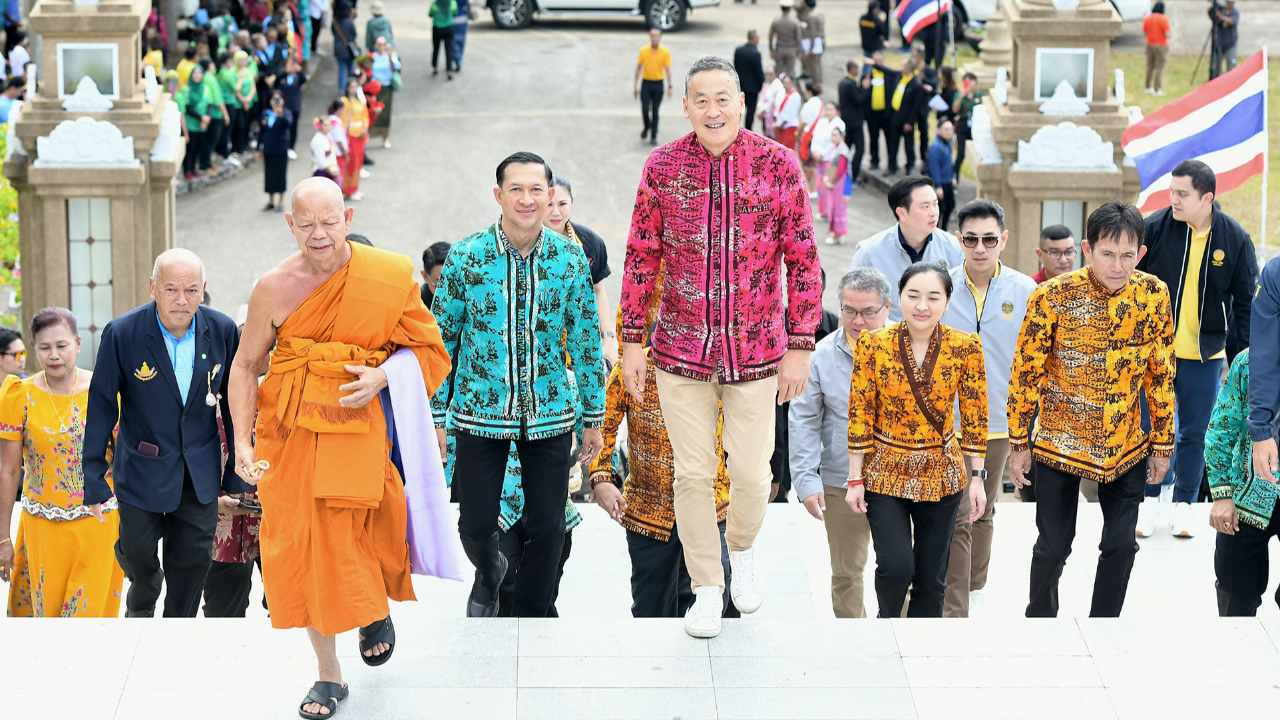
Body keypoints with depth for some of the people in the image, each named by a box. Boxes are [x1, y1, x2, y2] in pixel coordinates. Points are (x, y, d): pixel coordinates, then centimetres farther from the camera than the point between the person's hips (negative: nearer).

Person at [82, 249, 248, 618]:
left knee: (194, 559, 5)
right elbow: (101, 405, -9)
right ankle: (142, 602, 41)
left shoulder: (222, 331, -8)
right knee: (137, 552, 6)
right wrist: (94, 479, -9)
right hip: (143, 467, -2)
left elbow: (233, 403, 4)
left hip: (201, 470, 2)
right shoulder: (122, 333, -15)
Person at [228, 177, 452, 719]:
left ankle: (377, 609, 27)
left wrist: (382, 376, -15)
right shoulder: (274, 288, -2)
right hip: (292, 430, 1)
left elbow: (427, 348, 5)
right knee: (303, 548, 3)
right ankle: (328, 674, 19)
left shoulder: (388, 276, -4)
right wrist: (243, 442, -1)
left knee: (356, 540, -10)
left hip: (362, 425, -1)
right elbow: (246, 365, 7)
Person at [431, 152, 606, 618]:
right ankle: (489, 572, 40)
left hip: (550, 416, 1)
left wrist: (593, 417, 8)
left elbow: (586, 340, 6)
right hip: (480, 413, -1)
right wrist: (434, 416, 0)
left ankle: (528, 620, 25)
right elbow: (441, 339, 0)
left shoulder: (570, 258, -3)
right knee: (475, 526, 5)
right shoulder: (465, 257, -8)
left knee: (548, 528, 3)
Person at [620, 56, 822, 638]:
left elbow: (802, 261, -2)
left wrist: (799, 346, -4)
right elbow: (641, 257, 5)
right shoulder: (663, 167, -2)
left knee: (751, 471, 4)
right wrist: (632, 342, 3)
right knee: (693, 474, 4)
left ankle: (741, 548, 36)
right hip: (681, 350, 1)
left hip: (756, 350, -1)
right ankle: (706, 589, 20)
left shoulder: (778, 165, -6)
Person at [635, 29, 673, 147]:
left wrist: (670, 86, -8)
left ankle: (653, 136, 11)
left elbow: (668, 69, -3)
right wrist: (635, 85, 4)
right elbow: (639, 68, 4)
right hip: (646, 83, 1)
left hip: (658, 84, -1)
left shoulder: (665, 52, -5)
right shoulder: (643, 51, -3)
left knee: (655, 111, 1)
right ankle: (647, 127, 27)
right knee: (645, 109, -3)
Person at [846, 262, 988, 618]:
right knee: (896, 566, -13)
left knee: (931, 576, 6)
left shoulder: (966, 347, -7)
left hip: (942, 475, 1)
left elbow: (974, 416, 0)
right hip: (886, 472, -1)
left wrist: (977, 478, -1)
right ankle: (887, 619, 18)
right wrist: (855, 479, -4)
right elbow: (859, 415, -4)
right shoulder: (873, 344, -9)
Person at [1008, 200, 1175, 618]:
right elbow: (1025, 373, -8)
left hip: (1127, 446, 2)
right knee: (1053, 547, 3)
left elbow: (1161, 375, 2)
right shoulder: (1052, 298, -17)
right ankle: (1040, 618, 27)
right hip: (1060, 443, -2)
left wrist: (1163, 443, 6)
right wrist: (1019, 444, -5)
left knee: (1121, 545, 5)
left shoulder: (1154, 296, -8)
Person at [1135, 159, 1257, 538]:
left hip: (1205, 354, 0)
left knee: (1194, 433, 9)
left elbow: (1246, 304, 2)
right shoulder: (1155, 227, -9)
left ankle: (1184, 503, 22)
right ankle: (1150, 499, 22)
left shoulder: (1235, 239, -6)